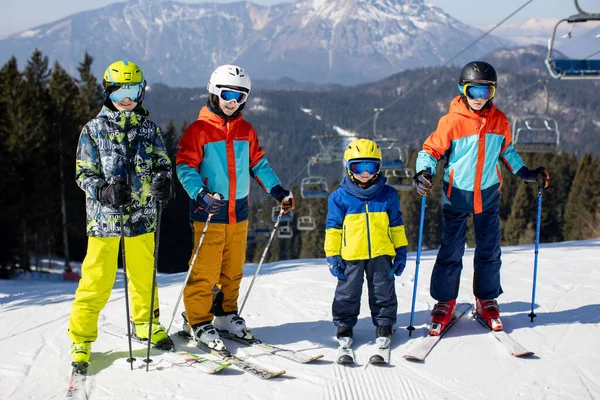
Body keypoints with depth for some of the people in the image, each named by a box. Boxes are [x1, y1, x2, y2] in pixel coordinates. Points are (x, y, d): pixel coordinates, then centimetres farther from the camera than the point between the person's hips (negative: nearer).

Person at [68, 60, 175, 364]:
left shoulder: (149, 128, 9)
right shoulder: (93, 130, 0)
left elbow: (162, 163, 13)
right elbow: (84, 173, 0)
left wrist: (163, 180, -11)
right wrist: (104, 191, -20)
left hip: (142, 215, 3)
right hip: (105, 216, -3)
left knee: (144, 275, 14)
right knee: (97, 280, -2)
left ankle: (145, 323, 36)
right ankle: (81, 335, 11)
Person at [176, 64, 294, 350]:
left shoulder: (246, 130, 10)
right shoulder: (199, 129, -7)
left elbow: (258, 163, 19)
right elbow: (185, 166, -10)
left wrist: (277, 190, 10)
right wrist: (201, 194, -25)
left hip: (238, 212, 6)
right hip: (209, 212, -5)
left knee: (233, 269, 14)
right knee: (205, 271, -3)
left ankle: (226, 314, 29)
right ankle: (198, 322, 10)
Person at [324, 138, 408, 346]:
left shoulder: (388, 195, 5)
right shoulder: (339, 197, 0)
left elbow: (396, 225, 11)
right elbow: (333, 228, 3)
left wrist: (401, 251, 9)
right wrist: (332, 255, -1)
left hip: (381, 253, 1)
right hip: (350, 255, -1)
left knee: (383, 291, 9)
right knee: (348, 292, 8)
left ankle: (384, 324, 24)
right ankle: (344, 325, 22)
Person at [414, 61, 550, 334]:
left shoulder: (499, 121, 0)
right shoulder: (452, 121, -13)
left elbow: (507, 151, 16)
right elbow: (431, 150, -8)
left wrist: (526, 173, 14)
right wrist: (424, 172, -26)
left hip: (488, 195, 3)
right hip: (456, 194, -3)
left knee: (489, 250, 10)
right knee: (451, 251, 1)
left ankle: (486, 299, 26)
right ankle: (445, 301, 16)